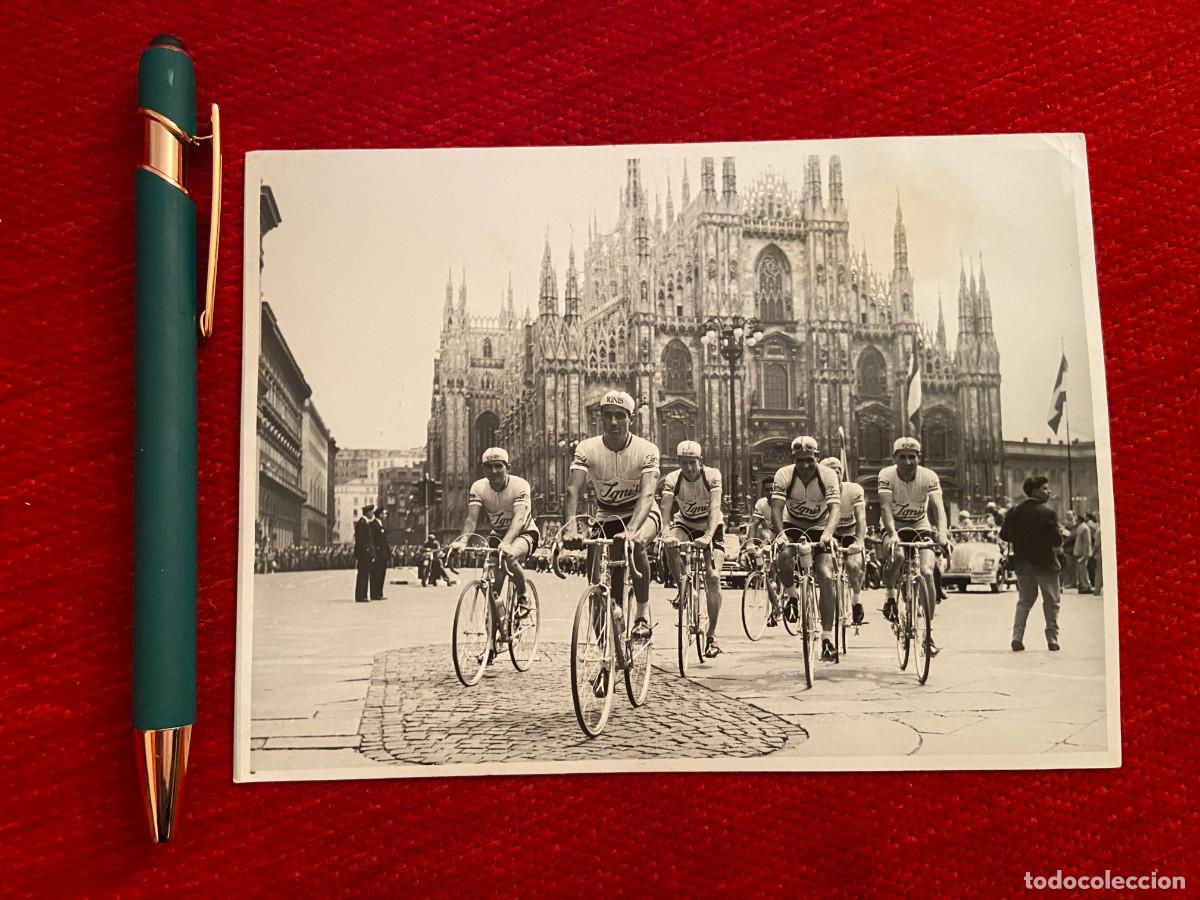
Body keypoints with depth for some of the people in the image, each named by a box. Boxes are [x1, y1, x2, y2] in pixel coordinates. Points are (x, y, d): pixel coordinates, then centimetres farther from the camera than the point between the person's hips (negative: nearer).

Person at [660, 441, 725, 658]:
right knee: (670, 545, -35)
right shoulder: (672, 479, -19)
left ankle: (712, 635, -5)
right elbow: (665, 509, -31)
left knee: (713, 578, -15)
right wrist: (666, 533, -50)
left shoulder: (712, 476, -23)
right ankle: (683, 588, -12)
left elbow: (715, 507, -35)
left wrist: (708, 536, -51)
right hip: (685, 524, 1)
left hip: (711, 527, -1)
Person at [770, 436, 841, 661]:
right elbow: (776, 507, -27)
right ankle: (792, 596, -2)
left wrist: (827, 533, -49)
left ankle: (827, 638, -10)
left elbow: (835, 508, -29)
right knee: (784, 556, -33)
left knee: (826, 577, -16)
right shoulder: (783, 475, -17)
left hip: (819, 529, 0)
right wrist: (780, 533, -46)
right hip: (792, 526, 0)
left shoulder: (828, 476, -18)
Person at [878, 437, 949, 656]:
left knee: (927, 573, -20)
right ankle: (890, 596, -7)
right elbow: (885, 507, -29)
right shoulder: (886, 475, -17)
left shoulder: (929, 477, -15)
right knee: (896, 555, -35)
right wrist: (892, 534, -45)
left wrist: (942, 533, -45)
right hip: (895, 529, -1)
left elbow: (938, 507, -27)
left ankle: (929, 629, -6)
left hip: (921, 529, 1)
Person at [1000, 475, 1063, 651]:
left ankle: (1017, 638, 5)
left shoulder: (1014, 511, 0)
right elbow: (1057, 540, -16)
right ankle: (1052, 639, 6)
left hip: (1022, 564, 5)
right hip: (1045, 564, -5)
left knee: (1024, 601, 15)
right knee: (1051, 603, 9)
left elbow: (1004, 534, 4)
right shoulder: (1047, 513, -15)